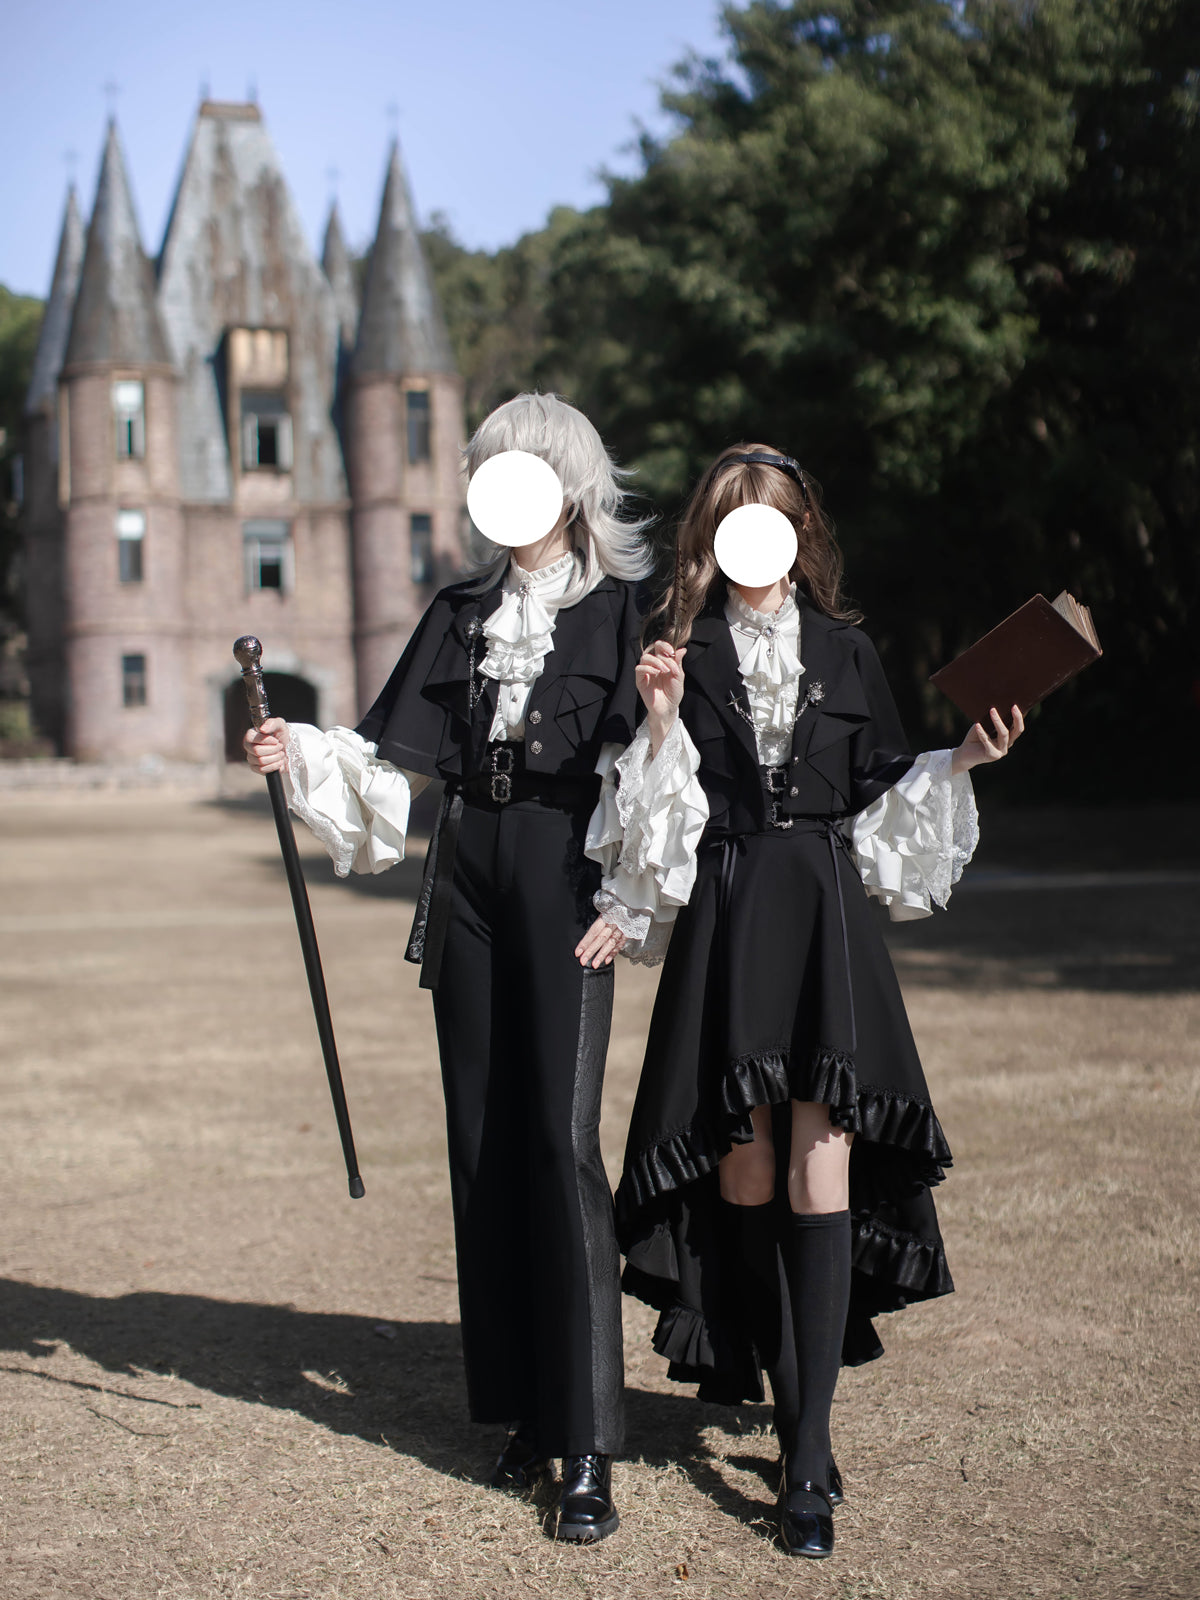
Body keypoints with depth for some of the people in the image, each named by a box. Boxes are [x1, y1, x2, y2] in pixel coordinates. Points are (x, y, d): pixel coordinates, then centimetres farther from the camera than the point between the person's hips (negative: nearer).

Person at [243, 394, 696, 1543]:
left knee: (560, 1138, -13)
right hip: (469, 881, 5)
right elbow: (397, 763, 12)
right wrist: (301, 756, -4)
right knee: (482, 1138, 5)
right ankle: (522, 1410, 15)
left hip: (563, 877, -5)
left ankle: (587, 1446, -10)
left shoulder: (619, 612, 2)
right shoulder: (460, 615, 15)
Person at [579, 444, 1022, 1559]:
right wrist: (664, 717, -13)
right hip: (724, 917, 0)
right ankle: (788, 1406, 17)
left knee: (820, 1163, -10)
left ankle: (808, 1455, -10)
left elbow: (881, 799, 12)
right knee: (746, 1168, 0)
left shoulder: (845, 651, 11)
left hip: (826, 916, 0)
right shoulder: (682, 649, 6)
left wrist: (962, 762, -3)